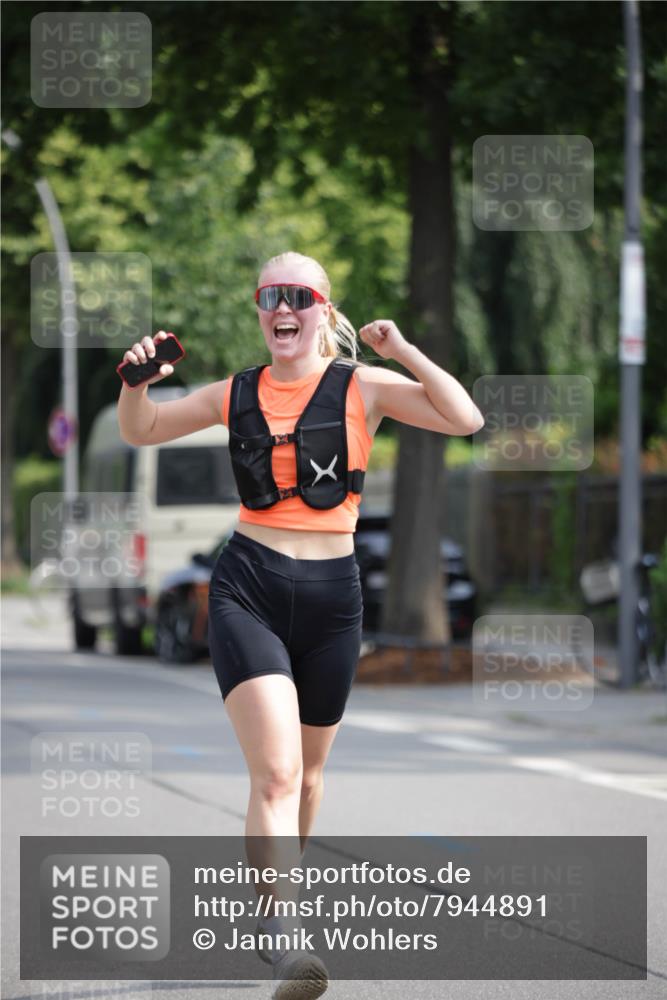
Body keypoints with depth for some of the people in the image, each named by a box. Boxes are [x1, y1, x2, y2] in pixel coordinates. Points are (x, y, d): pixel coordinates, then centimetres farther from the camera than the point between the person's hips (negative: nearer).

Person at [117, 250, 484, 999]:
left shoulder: (363, 388, 0)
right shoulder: (236, 395, 6)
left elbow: (466, 419, -11)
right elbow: (139, 431, 18)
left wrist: (404, 352, -20)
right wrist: (136, 378, -2)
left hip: (331, 595, 1)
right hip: (248, 590, -1)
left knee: (306, 772, 17)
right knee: (275, 772, -18)